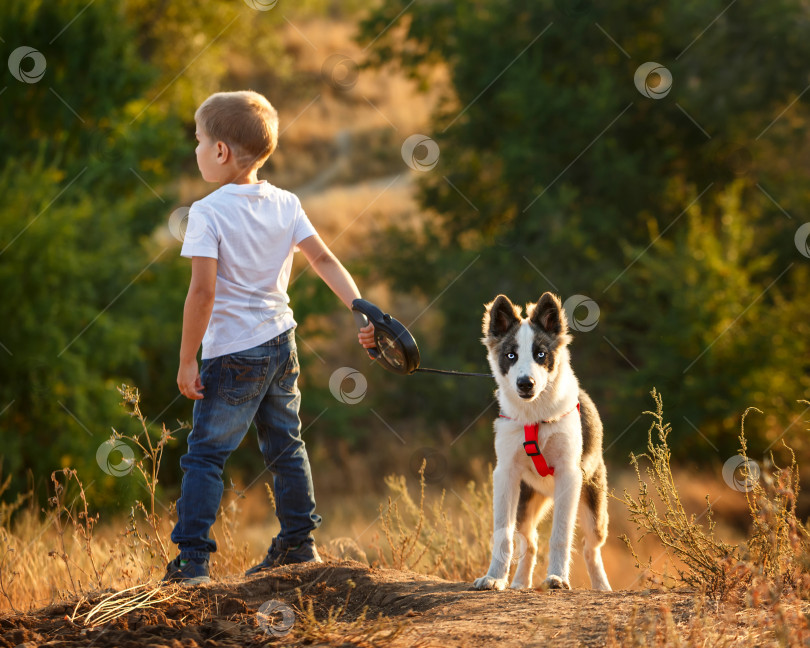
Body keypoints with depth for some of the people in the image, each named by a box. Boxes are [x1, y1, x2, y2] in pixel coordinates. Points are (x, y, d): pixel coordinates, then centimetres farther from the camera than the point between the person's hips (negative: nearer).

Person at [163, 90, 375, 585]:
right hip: (281, 342, 7)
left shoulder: (208, 213, -15)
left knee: (205, 454, -1)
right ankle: (299, 541, 27)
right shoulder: (285, 204, 4)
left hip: (233, 354, -6)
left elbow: (203, 291, -20)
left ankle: (192, 558, -5)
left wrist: (187, 362, -15)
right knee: (285, 446, 19)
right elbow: (325, 260, -1)